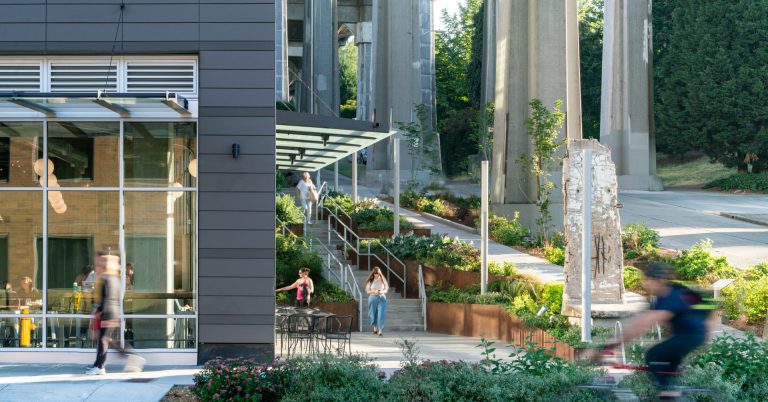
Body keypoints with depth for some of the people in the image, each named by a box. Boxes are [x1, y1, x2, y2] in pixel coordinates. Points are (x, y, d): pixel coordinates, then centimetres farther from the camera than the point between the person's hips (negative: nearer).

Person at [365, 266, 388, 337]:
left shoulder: (382, 280, 1)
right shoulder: (370, 281, 0)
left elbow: (386, 289, 7)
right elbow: (367, 291, 0)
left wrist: (382, 291, -15)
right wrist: (374, 291, -17)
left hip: (382, 298, -1)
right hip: (373, 298, 1)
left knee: (381, 314, -10)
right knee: (373, 314, 9)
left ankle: (380, 331, -13)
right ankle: (375, 328, 33)